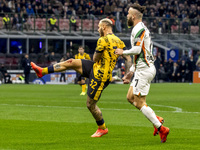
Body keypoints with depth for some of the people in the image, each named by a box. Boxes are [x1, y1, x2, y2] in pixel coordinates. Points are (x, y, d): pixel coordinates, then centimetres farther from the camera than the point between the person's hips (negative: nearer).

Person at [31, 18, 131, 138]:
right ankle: (42, 71, 15)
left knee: (91, 105, 1)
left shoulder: (103, 40, -19)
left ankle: (102, 129, 19)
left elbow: (95, 59, -11)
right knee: (72, 63, 10)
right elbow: (128, 59, 3)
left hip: (100, 76, -9)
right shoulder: (118, 41, 6)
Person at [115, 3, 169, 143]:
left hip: (144, 69, -10)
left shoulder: (139, 29, -15)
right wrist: (131, 72, 23)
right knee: (130, 97, 15)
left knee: (139, 102, -7)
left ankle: (161, 129, -7)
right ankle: (157, 119, 12)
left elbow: (137, 49, -28)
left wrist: (123, 52, -9)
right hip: (145, 68, 10)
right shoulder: (142, 28, 18)